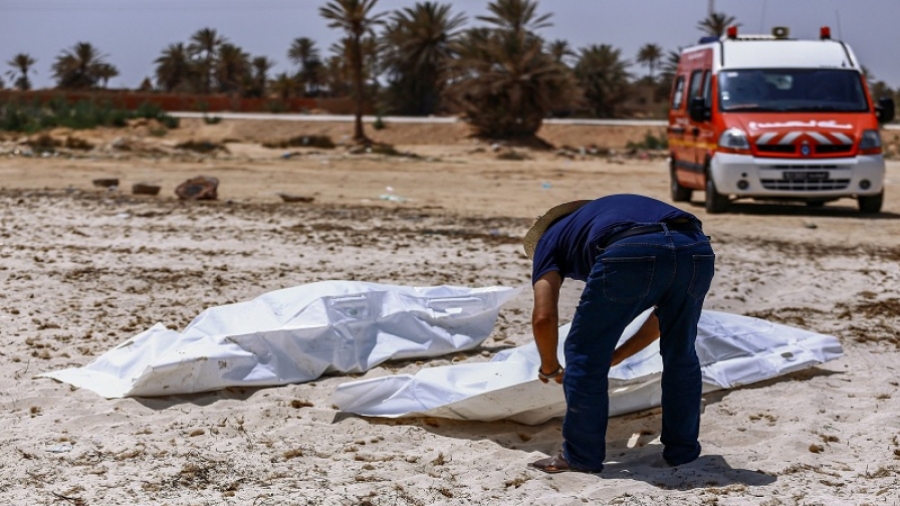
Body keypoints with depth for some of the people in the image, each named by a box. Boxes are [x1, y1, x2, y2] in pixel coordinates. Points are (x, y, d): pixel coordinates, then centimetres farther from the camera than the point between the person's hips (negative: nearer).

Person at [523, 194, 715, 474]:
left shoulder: (551, 238, 31)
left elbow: (544, 317, 15)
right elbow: (669, 311, 44)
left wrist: (550, 368, 33)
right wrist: (615, 356, 49)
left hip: (631, 253, -5)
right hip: (697, 248, 5)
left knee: (585, 353, 15)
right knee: (680, 354, 27)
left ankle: (581, 456, 23)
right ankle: (682, 450, 35)